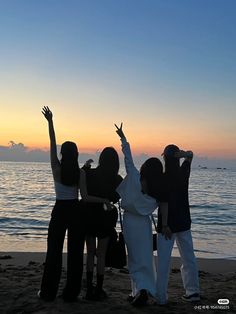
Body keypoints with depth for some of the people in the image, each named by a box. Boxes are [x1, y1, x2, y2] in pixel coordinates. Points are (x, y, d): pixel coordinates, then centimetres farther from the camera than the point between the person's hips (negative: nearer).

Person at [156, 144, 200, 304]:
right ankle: (193, 291, 22)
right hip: (184, 222, 4)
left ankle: (161, 296, 5)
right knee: (188, 257, 15)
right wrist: (181, 154, -3)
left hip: (167, 222, -4)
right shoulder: (184, 173, 0)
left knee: (163, 260, 2)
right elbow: (190, 154, 16)